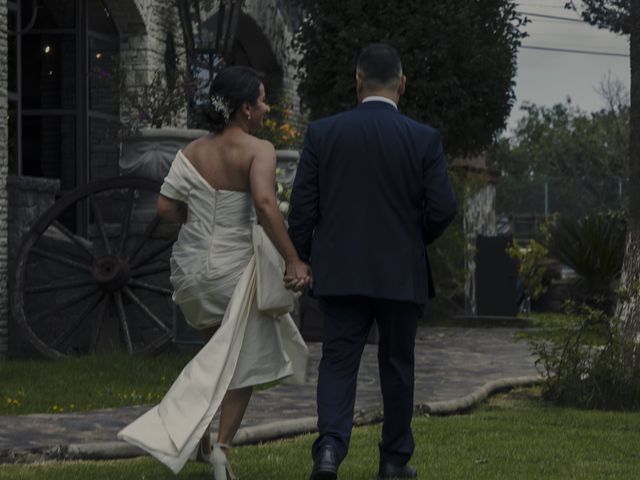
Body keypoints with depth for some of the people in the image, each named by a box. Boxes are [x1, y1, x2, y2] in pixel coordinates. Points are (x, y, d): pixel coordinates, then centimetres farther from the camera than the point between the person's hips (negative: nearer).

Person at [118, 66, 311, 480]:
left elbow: (166, 207, -4)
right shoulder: (259, 151, -15)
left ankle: (197, 434, 20)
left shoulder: (193, 151, 0)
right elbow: (265, 203, -31)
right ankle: (221, 446, 6)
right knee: (245, 361, 13)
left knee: (218, 348, 28)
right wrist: (293, 260, -28)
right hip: (234, 270, -5)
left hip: (190, 269, 5)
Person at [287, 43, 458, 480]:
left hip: (340, 271, 0)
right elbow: (443, 208, -8)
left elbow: (302, 206, -2)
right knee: (397, 365, 13)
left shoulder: (322, 133, -2)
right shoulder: (424, 138, -5)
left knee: (338, 362, 4)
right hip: (402, 272, 0)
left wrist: (302, 260, 10)